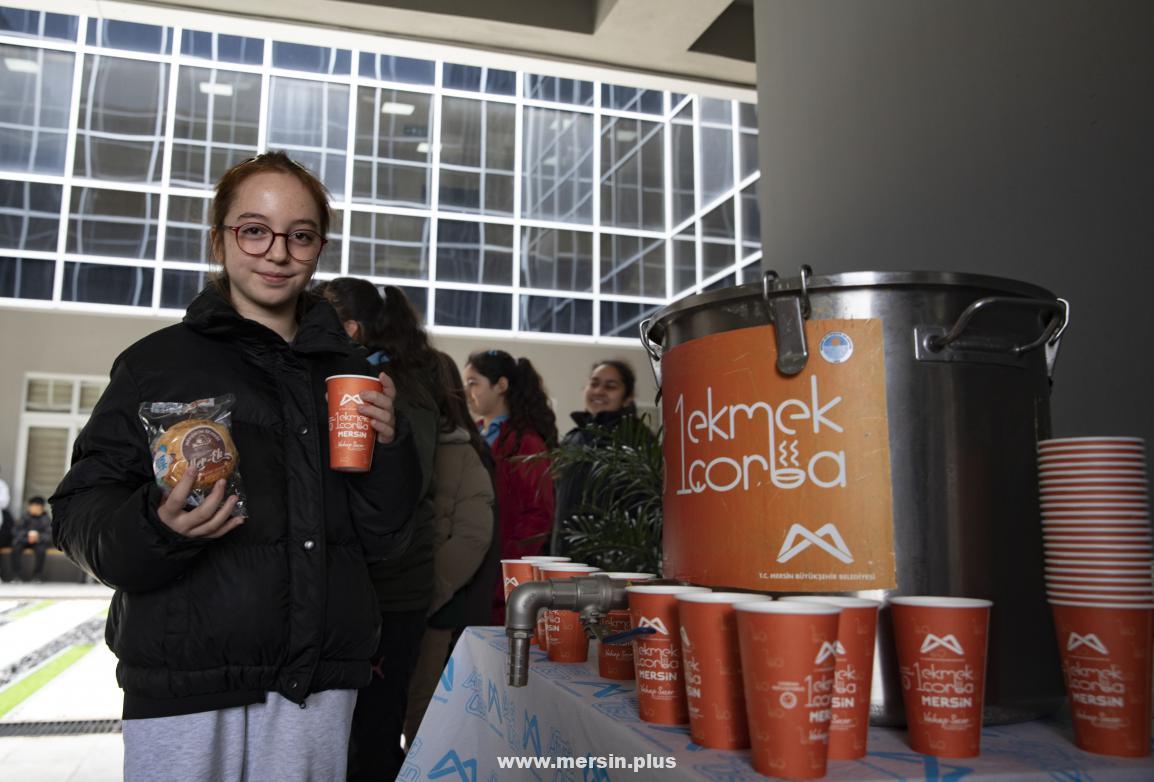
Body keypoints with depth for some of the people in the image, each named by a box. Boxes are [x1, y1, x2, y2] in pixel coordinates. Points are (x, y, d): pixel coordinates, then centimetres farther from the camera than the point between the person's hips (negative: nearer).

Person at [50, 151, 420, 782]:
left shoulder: (348, 372, 10)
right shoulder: (160, 360, 0)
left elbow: (384, 538, 9)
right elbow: (79, 513, -3)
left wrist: (388, 446, -8)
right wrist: (158, 527, -23)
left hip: (320, 681, 3)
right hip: (184, 682, -2)